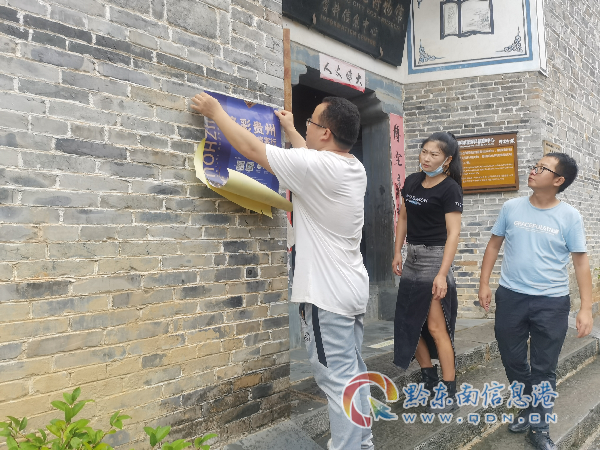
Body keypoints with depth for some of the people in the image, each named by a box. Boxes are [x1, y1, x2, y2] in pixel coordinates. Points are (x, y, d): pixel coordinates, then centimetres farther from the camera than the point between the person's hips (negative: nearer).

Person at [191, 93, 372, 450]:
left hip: (327, 294, -9)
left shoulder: (316, 167, -19)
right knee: (352, 374, 18)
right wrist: (290, 129, 41)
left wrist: (216, 110, 4)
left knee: (338, 381, -2)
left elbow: (250, 148, -10)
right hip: (352, 289, 9)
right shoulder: (354, 168, 7)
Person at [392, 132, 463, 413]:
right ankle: (429, 379, 29)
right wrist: (397, 253, 10)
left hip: (434, 257, -7)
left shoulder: (450, 189, -12)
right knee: (408, 323, 12)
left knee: (435, 327, -3)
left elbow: (453, 233, -16)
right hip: (411, 256, 7)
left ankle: (449, 394, 11)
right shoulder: (412, 181, 8)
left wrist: (442, 274, -22)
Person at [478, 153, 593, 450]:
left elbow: (580, 262, -3)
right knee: (513, 360, 14)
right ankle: (529, 408, 38)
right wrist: (484, 284, 3)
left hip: (552, 302, -2)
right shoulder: (511, 208, 0)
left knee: (544, 369, 7)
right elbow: (494, 246, 8)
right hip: (511, 297, 3)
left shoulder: (570, 217, -6)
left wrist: (586, 308, -9)